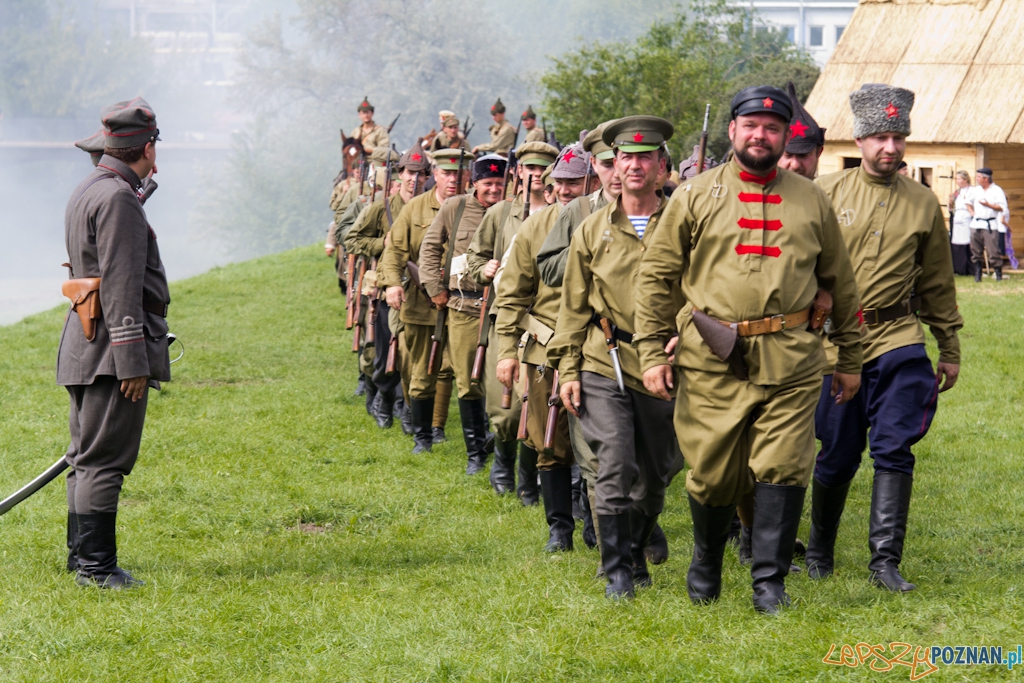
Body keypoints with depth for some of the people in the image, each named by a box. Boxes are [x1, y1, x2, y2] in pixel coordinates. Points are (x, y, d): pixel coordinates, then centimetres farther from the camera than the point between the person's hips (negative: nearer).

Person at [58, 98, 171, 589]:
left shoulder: (87, 192, 16)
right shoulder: (117, 198, -16)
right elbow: (121, 286, -21)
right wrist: (133, 361, -21)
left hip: (85, 345, 10)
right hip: (113, 348, -10)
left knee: (88, 456, 16)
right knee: (103, 459, -7)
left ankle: (82, 558, 23)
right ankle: (96, 566, -5)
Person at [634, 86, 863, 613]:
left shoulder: (812, 202, 10)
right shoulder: (694, 196, 5)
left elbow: (840, 284, 16)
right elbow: (655, 277, 6)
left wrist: (850, 359, 16)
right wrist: (652, 353, -1)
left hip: (791, 363, 1)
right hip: (712, 362, -1)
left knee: (783, 470, -5)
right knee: (711, 475, 5)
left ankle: (770, 581, 6)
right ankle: (706, 565, 30)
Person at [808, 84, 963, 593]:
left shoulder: (923, 203, 5)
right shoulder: (826, 194, 1)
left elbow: (937, 282, 14)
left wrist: (950, 349, 16)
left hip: (898, 340, 1)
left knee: (894, 448, -10)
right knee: (837, 455, 6)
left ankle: (885, 561, -6)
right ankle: (819, 552, 25)